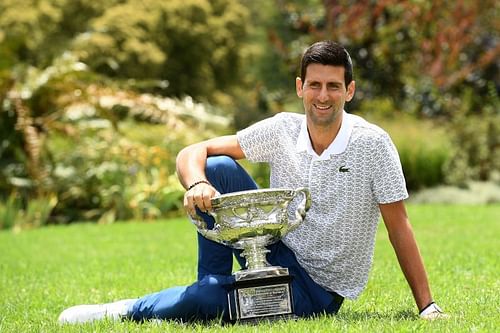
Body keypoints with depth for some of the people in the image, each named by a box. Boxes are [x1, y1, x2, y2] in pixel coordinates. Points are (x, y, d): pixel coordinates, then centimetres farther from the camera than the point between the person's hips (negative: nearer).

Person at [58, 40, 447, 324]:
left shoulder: (373, 144, -15)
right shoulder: (282, 130, -6)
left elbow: (398, 227, -11)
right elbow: (193, 152, -7)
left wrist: (427, 306, -15)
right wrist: (196, 184, -31)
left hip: (319, 290, -4)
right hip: (277, 252, 4)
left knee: (208, 297, -29)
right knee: (217, 168, -17)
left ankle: (126, 312, -1)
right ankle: (213, 287, -8)